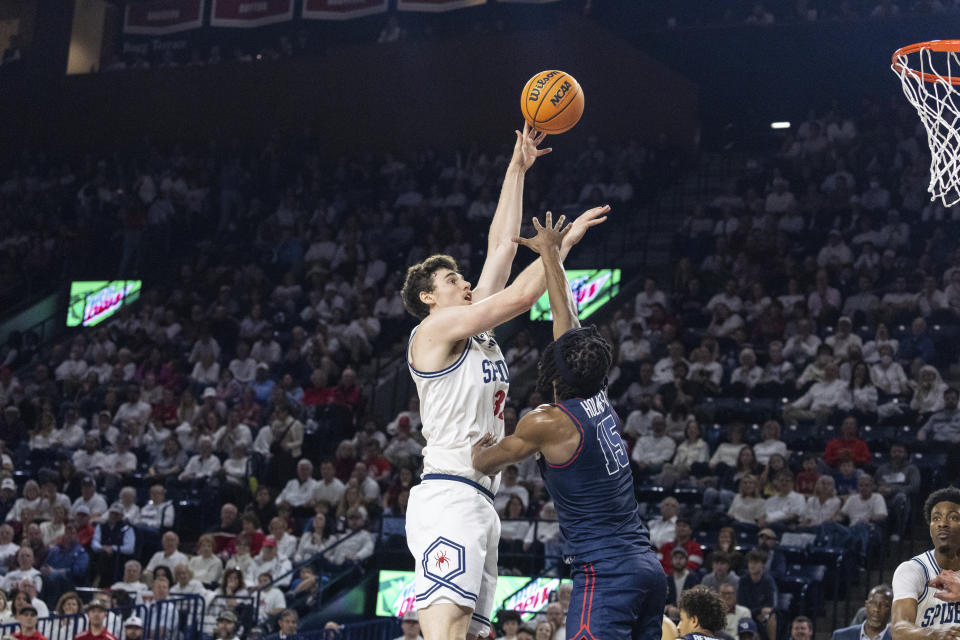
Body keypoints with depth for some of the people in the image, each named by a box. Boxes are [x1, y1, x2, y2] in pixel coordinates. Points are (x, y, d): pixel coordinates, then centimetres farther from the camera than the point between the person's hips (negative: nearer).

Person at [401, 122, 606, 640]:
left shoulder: (476, 332, 21)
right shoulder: (434, 330, -2)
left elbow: (501, 247, 22)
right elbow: (521, 296, -10)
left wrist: (518, 167, 23)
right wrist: (566, 239, 0)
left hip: (479, 503, 9)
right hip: (447, 497, -9)